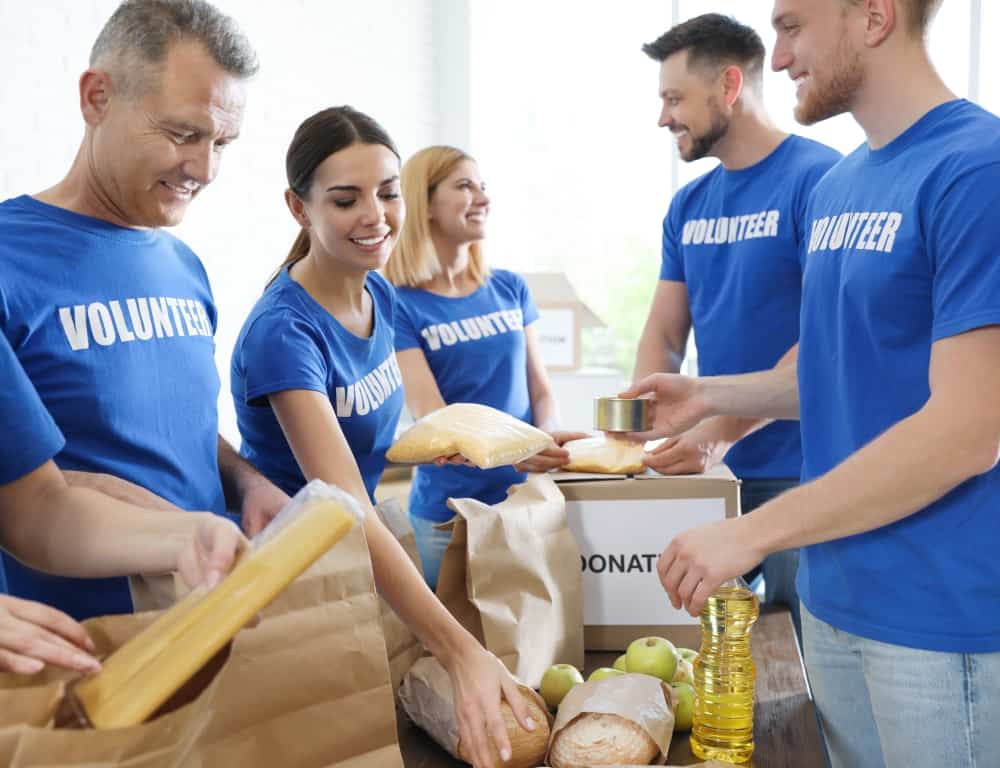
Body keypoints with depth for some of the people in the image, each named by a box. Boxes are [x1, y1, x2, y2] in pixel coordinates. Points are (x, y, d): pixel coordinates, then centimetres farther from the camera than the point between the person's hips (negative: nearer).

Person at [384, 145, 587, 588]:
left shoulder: (510, 288, 6)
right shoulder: (399, 305, -8)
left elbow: (540, 389, 8)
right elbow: (431, 418, -16)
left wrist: (549, 438, -13)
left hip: (527, 501, 4)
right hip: (449, 513, -4)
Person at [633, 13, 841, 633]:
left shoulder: (820, 178, -11)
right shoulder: (689, 204, 10)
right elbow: (664, 335, 12)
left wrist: (721, 433, -23)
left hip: (799, 470, -6)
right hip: (714, 466, 6)